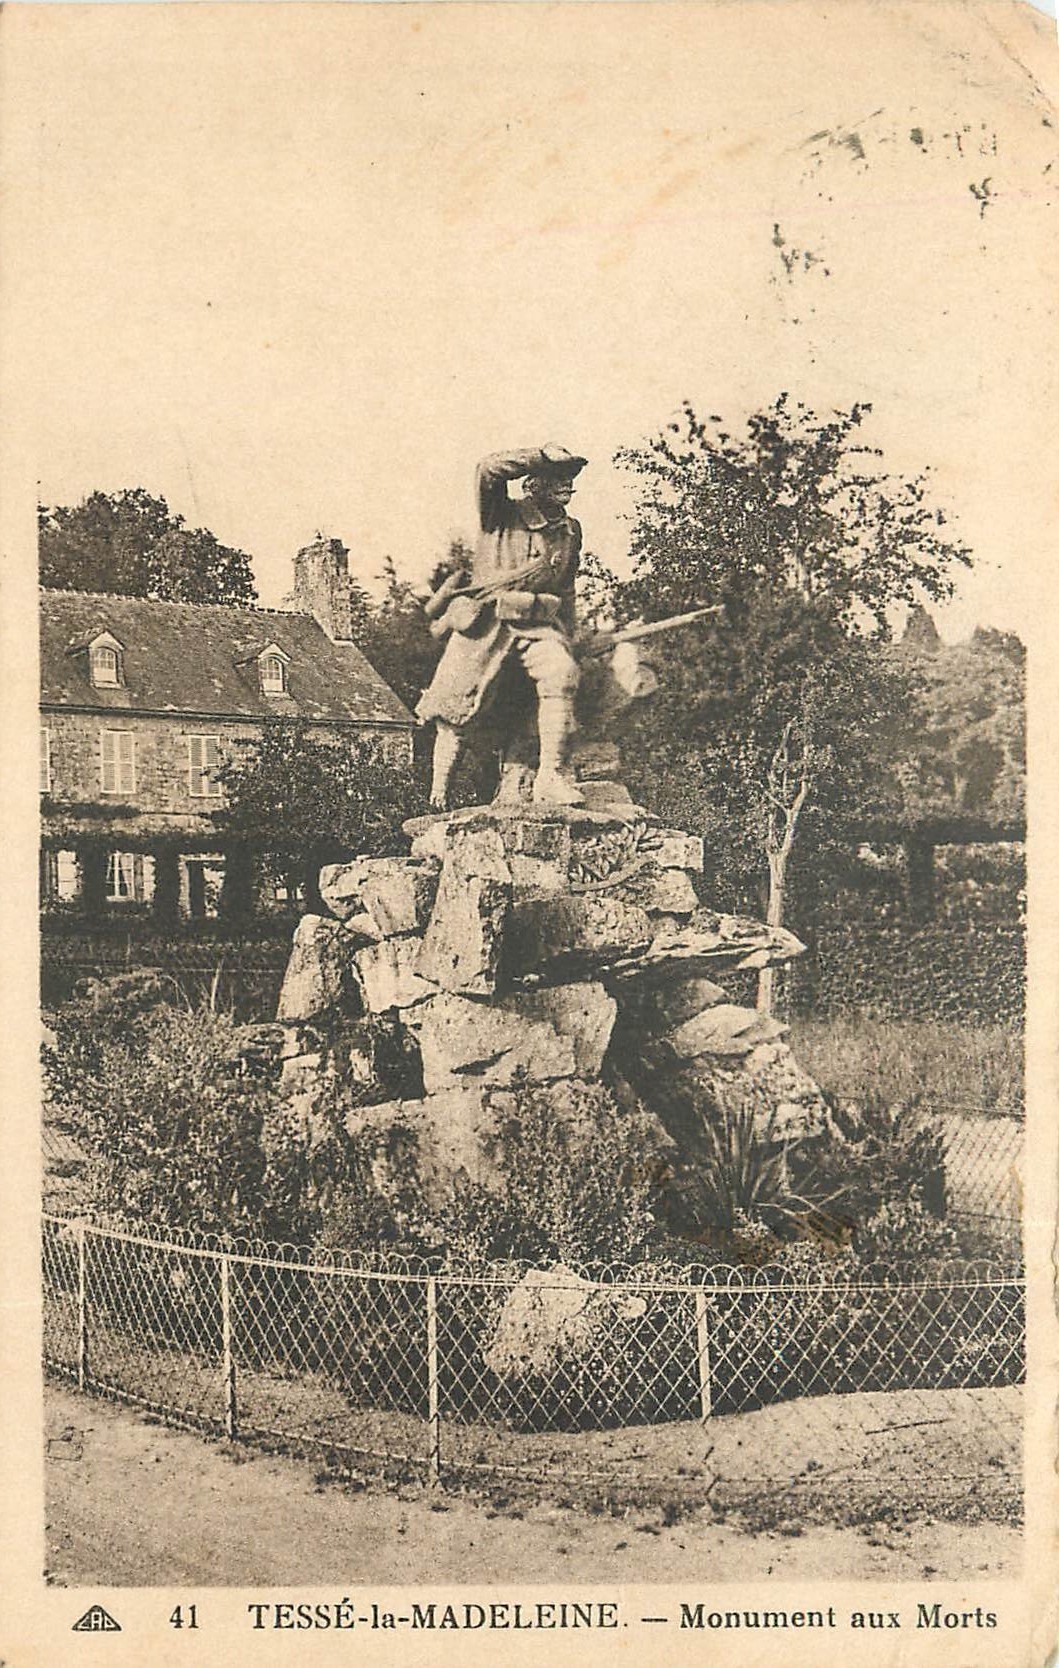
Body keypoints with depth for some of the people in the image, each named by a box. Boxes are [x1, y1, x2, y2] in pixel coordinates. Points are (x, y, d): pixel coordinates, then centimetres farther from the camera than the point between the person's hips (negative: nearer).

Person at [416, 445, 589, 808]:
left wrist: (566, 642, 22)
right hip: (484, 624, -2)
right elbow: (489, 470, -14)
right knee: (453, 710, -7)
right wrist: (544, 456, -11)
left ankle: (552, 776, -32)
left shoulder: (570, 531, 19)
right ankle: (438, 797, 10)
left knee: (560, 674, -29)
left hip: (536, 626, 3)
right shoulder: (501, 515, 6)